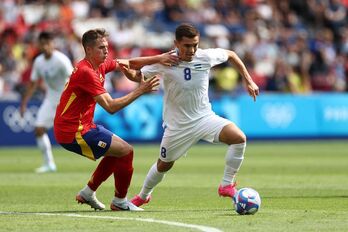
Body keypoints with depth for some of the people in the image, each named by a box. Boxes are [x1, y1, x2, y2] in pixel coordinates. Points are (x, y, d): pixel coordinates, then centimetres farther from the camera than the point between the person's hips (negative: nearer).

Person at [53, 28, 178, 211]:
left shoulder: (101, 65, 7)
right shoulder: (86, 72, -22)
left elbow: (129, 63, 16)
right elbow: (111, 107, -25)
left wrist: (158, 58, 3)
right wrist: (140, 90, -23)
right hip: (73, 132, -10)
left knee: (116, 152, 23)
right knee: (126, 151, -8)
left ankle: (88, 192, 27)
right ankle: (120, 202, 5)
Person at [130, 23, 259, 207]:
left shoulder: (206, 57, -13)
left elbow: (231, 55, 6)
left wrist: (248, 81, 7)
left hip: (204, 117, 2)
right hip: (177, 124, -2)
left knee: (239, 138, -22)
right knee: (164, 165, 14)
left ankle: (227, 185, -9)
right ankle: (143, 196, 44)